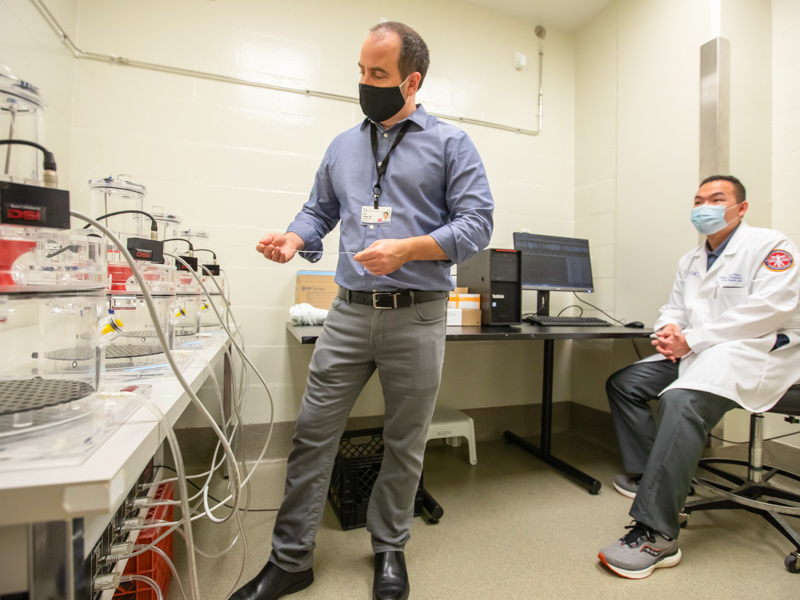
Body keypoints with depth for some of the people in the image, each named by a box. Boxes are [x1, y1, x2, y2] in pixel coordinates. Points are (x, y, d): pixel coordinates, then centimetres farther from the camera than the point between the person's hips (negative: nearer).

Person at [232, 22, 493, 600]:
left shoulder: (451, 143, 5)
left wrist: (408, 249, -18)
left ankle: (389, 549, 35)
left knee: (405, 443, 11)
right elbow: (319, 211, 21)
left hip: (416, 316, -3)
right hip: (349, 312, 4)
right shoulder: (343, 147, 18)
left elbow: (477, 221, -4)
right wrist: (294, 238, -2)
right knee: (313, 432, 5)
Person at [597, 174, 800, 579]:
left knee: (681, 400, -35)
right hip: (698, 354, 9)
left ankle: (655, 535, -32)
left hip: (755, 353, -8)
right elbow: (674, 309, 22)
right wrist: (668, 330, -4)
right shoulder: (691, 261, 21)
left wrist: (691, 339, -20)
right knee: (623, 383, -4)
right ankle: (648, 475, 8)